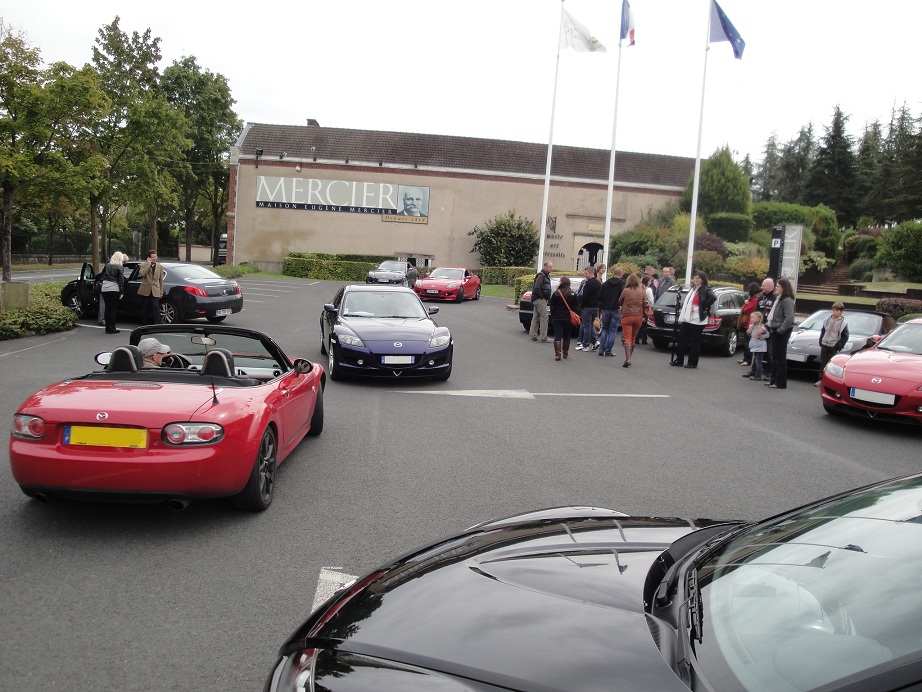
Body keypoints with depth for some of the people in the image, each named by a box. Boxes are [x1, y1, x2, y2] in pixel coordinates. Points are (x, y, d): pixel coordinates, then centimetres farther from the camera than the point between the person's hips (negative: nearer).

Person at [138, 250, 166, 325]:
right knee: (146, 308, 7)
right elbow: (142, 274, -17)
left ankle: (157, 324, -14)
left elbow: (161, 280, 10)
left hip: (155, 291, 0)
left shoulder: (160, 267, 10)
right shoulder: (144, 265, 4)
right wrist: (149, 264, -14)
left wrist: (161, 292, 5)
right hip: (146, 290, 0)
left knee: (155, 307, -13)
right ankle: (146, 324, 17)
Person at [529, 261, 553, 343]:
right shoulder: (541, 275, -14)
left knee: (536, 318, 12)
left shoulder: (546, 276, 18)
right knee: (544, 318, -10)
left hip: (540, 299, 10)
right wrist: (542, 297, -16)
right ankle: (543, 337, -9)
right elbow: (537, 288, -23)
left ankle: (533, 335, 17)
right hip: (540, 299, -10)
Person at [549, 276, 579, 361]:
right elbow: (576, 308, 0)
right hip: (568, 318, 1)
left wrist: (552, 317, 8)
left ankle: (557, 354, -12)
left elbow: (552, 307, 0)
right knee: (566, 336, 15)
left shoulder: (556, 294, -4)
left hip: (557, 318, -1)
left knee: (557, 336, -1)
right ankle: (565, 353, 24)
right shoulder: (573, 294, -2)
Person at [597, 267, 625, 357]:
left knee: (604, 329, 15)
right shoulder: (622, 284, -6)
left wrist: (601, 308, 16)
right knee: (612, 331, 2)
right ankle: (608, 351, 1)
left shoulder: (605, 284, 8)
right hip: (616, 310, -4)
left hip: (606, 310, 4)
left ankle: (601, 349, 7)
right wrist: (621, 305, -10)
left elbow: (599, 297, 9)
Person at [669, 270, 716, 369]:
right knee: (681, 339, 7)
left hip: (697, 320, -8)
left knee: (695, 342, 1)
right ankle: (679, 360, 16)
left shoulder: (706, 290, -9)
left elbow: (713, 298, -27)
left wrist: (704, 308, -18)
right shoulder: (692, 288, 16)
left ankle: (692, 363, 10)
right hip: (686, 319, 8)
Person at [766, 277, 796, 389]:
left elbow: (789, 318, -24)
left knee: (780, 357, -4)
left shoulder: (787, 301, -15)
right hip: (775, 331, 10)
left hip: (782, 332, -10)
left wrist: (780, 330, -22)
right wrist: (770, 327, 10)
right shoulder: (778, 299, 15)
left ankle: (781, 383, 1)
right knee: (775, 357, 15)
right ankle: (774, 380, 23)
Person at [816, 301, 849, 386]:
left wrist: (838, 346, -12)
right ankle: (821, 379, 12)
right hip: (824, 345, 4)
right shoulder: (827, 320, 7)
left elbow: (845, 337, -4)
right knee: (823, 363, 7)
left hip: (834, 347, -4)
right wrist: (821, 341, 8)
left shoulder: (843, 323, -5)